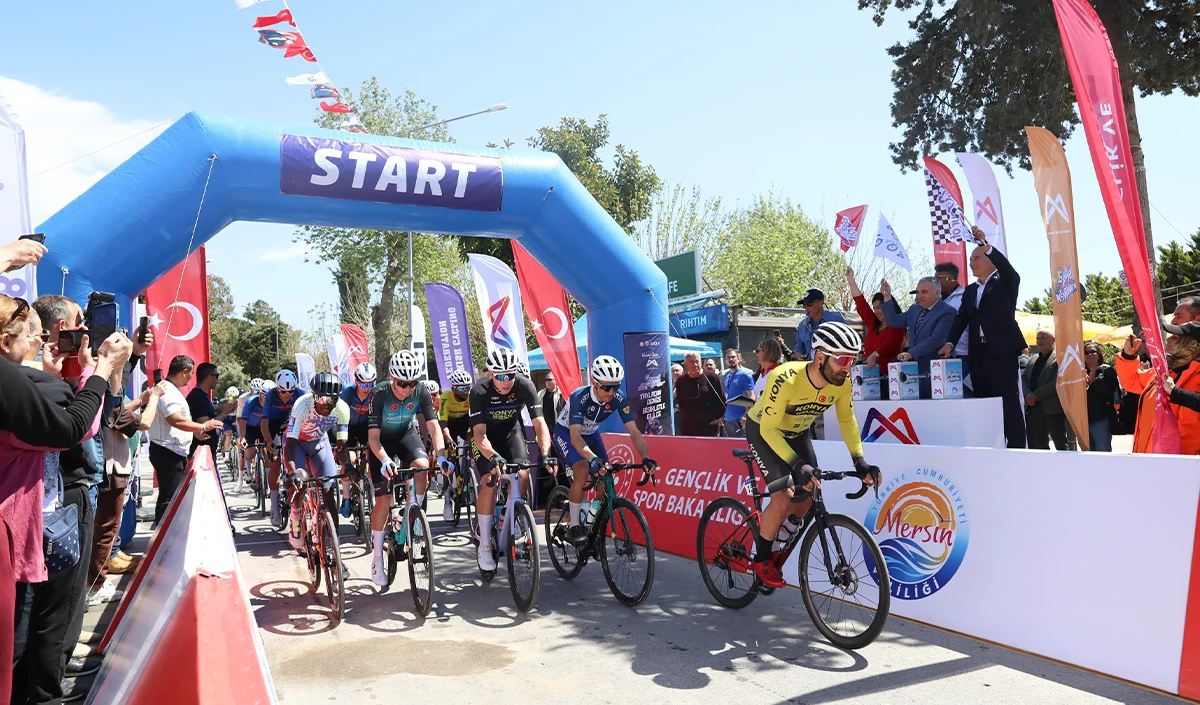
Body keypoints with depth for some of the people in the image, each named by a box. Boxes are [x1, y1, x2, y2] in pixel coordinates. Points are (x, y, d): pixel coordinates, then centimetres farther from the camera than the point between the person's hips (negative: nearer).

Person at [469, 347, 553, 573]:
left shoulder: (524, 386, -26)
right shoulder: (479, 392, -30)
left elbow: (539, 423, -28)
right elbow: (479, 433, -35)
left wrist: (545, 454, -43)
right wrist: (493, 457, -53)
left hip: (511, 431, 2)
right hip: (486, 437, -2)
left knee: (523, 476, -20)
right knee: (490, 482, -20)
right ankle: (484, 546, -8)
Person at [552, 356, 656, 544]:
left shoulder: (618, 398, -23)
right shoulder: (579, 397, -35)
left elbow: (633, 431, -25)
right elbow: (575, 436, -45)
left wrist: (645, 458, -41)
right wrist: (593, 459, -61)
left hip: (590, 434, 5)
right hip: (566, 432, -5)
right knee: (583, 470, -29)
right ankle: (573, 526, -17)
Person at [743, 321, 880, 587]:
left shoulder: (841, 382, -22)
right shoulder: (786, 379, -38)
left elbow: (847, 420, -5)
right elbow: (769, 428, -32)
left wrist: (859, 460, -16)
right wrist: (797, 464, -41)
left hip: (798, 433, 6)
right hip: (764, 431, -6)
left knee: (806, 501, 4)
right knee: (783, 500, -17)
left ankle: (775, 550, 30)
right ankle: (761, 558, 5)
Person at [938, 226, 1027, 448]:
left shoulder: (1005, 283, 5)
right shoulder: (970, 291, 19)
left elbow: (1006, 266, -18)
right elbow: (961, 318, 9)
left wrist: (985, 244, -28)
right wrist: (950, 343, -7)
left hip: (1002, 351, -6)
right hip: (978, 354, 6)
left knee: (1009, 402, -7)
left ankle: (1016, 447, -5)